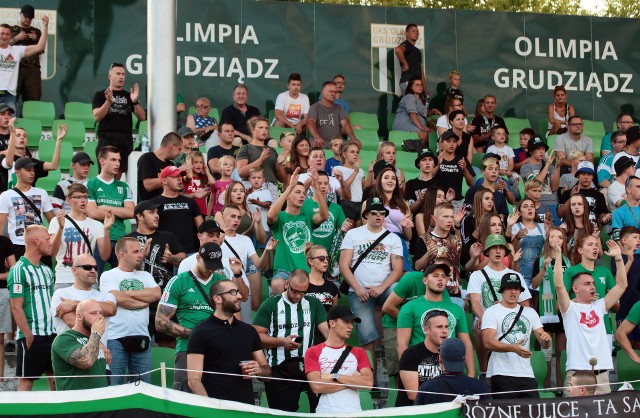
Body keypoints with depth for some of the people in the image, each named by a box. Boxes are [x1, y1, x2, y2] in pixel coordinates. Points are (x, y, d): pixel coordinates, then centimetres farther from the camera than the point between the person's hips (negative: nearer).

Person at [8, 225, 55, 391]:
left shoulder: (46, 270, 15)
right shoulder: (19, 270, -8)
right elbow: (16, 307, -12)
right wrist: (29, 335, -16)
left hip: (51, 334, 7)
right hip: (31, 336, -7)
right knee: (26, 380, -1)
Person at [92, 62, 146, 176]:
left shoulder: (129, 96, 17)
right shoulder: (100, 95, 8)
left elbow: (142, 117, 8)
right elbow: (97, 116, -5)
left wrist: (135, 101, -10)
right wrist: (108, 101, -20)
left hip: (126, 141, 3)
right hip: (107, 139, -3)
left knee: (119, 173, 2)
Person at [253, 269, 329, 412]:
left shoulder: (314, 304, 11)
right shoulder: (270, 305, 3)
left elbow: (327, 330, 2)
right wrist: (282, 341, -15)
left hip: (309, 366, 2)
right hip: (279, 370, -2)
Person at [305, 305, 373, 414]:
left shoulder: (359, 352, 13)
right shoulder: (313, 352, 6)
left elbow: (368, 383, -2)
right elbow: (317, 386, -7)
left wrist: (335, 376, -6)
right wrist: (353, 381, -3)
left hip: (354, 412, 2)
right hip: (326, 413, -2)